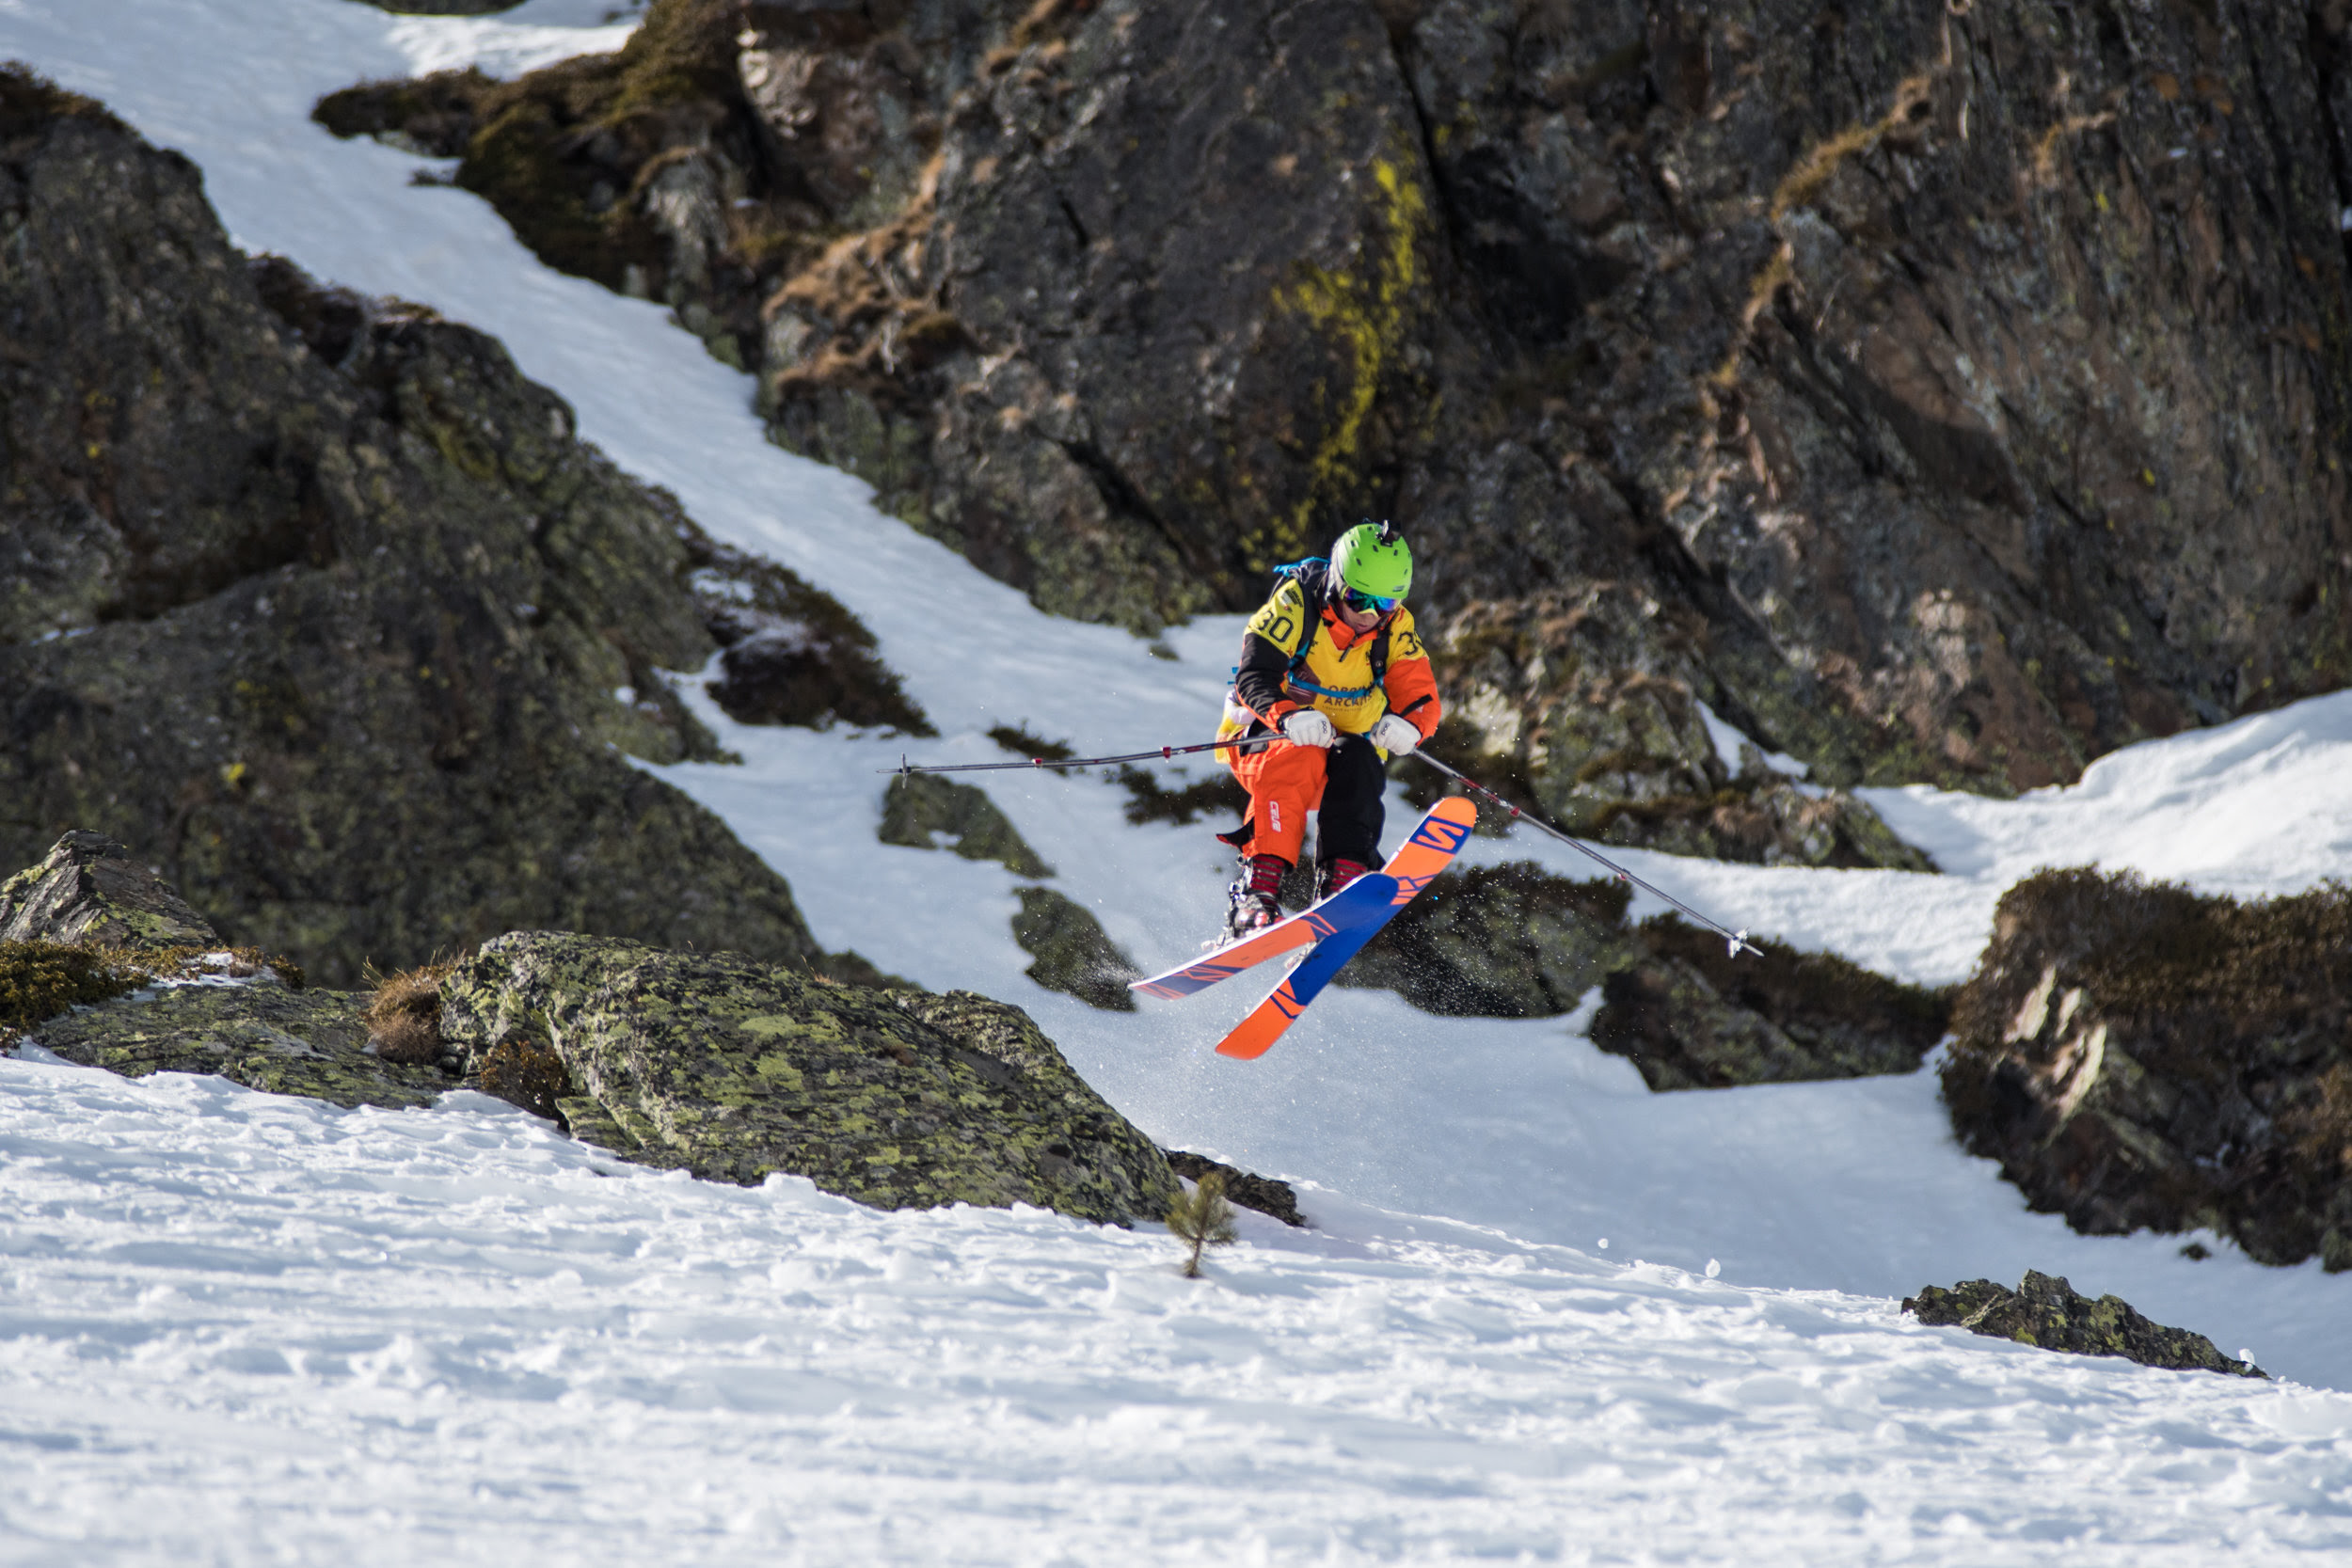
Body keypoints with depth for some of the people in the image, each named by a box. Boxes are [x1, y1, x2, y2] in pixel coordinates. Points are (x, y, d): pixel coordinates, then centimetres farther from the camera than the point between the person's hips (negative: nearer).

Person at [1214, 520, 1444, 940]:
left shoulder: (1396, 630, -5)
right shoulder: (1295, 604, -16)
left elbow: (1422, 700, -10)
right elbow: (1253, 677, -23)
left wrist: (1407, 725, -35)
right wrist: (1287, 716, -44)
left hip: (1346, 744, 3)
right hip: (1269, 735, -3)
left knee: (1360, 764, -31)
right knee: (1296, 761, -36)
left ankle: (1340, 885, -39)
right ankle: (1258, 890, -42)